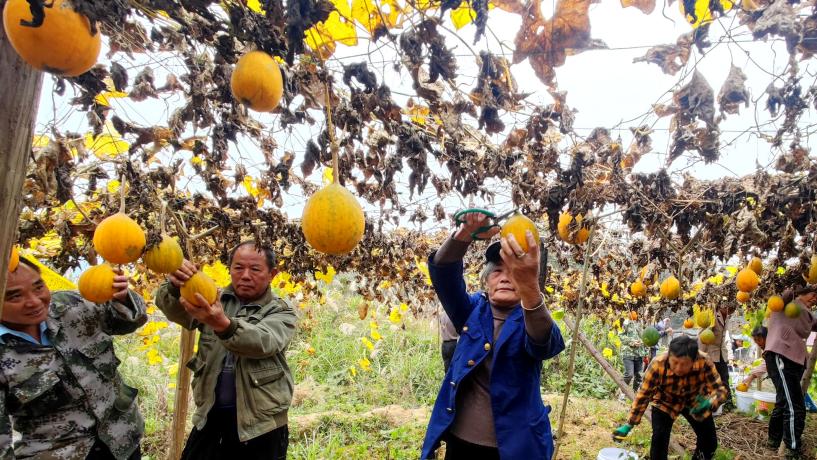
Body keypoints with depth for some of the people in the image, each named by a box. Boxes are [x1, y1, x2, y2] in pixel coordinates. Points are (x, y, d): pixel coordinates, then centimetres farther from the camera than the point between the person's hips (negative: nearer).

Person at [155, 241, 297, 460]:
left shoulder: (281, 312, -2)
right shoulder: (215, 300, 8)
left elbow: (263, 342, -22)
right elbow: (172, 308, -8)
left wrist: (223, 325, -40)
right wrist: (175, 286, -30)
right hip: (210, 418, 3)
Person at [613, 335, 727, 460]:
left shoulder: (704, 363, -35)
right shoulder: (658, 365, -38)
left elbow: (720, 390, -26)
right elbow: (643, 395, -27)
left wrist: (709, 403, -51)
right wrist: (629, 425, -26)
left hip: (694, 400, 2)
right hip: (665, 402, -2)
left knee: (710, 441, 3)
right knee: (659, 438, -18)